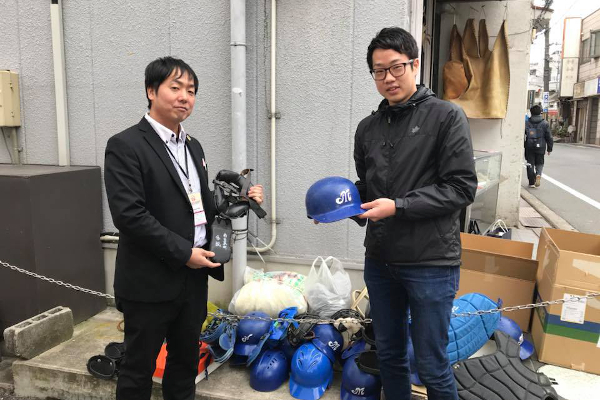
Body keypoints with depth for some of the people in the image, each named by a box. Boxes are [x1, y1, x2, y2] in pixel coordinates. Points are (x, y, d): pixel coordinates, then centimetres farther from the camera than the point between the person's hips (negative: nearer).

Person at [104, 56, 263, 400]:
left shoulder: (193, 146, 12)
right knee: (139, 368, 11)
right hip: (150, 280, -7)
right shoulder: (126, 146, -12)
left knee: (186, 362, 20)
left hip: (194, 276, 7)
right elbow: (129, 214, -20)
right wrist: (183, 252, -19)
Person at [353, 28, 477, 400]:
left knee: (432, 365, 6)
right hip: (379, 260, 5)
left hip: (431, 262, -5)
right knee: (390, 354, 18)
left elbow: (462, 188, -12)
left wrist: (398, 206, -18)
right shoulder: (368, 128, 9)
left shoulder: (447, 116, -6)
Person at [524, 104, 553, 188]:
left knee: (530, 163, 7)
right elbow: (549, 137, 2)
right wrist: (549, 148, 9)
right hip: (540, 147, 0)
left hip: (529, 147, 0)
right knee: (539, 163, 15)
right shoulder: (544, 123, 0)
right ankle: (538, 174, -15)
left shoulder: (527, 123, -1)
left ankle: (531, 182, 7)